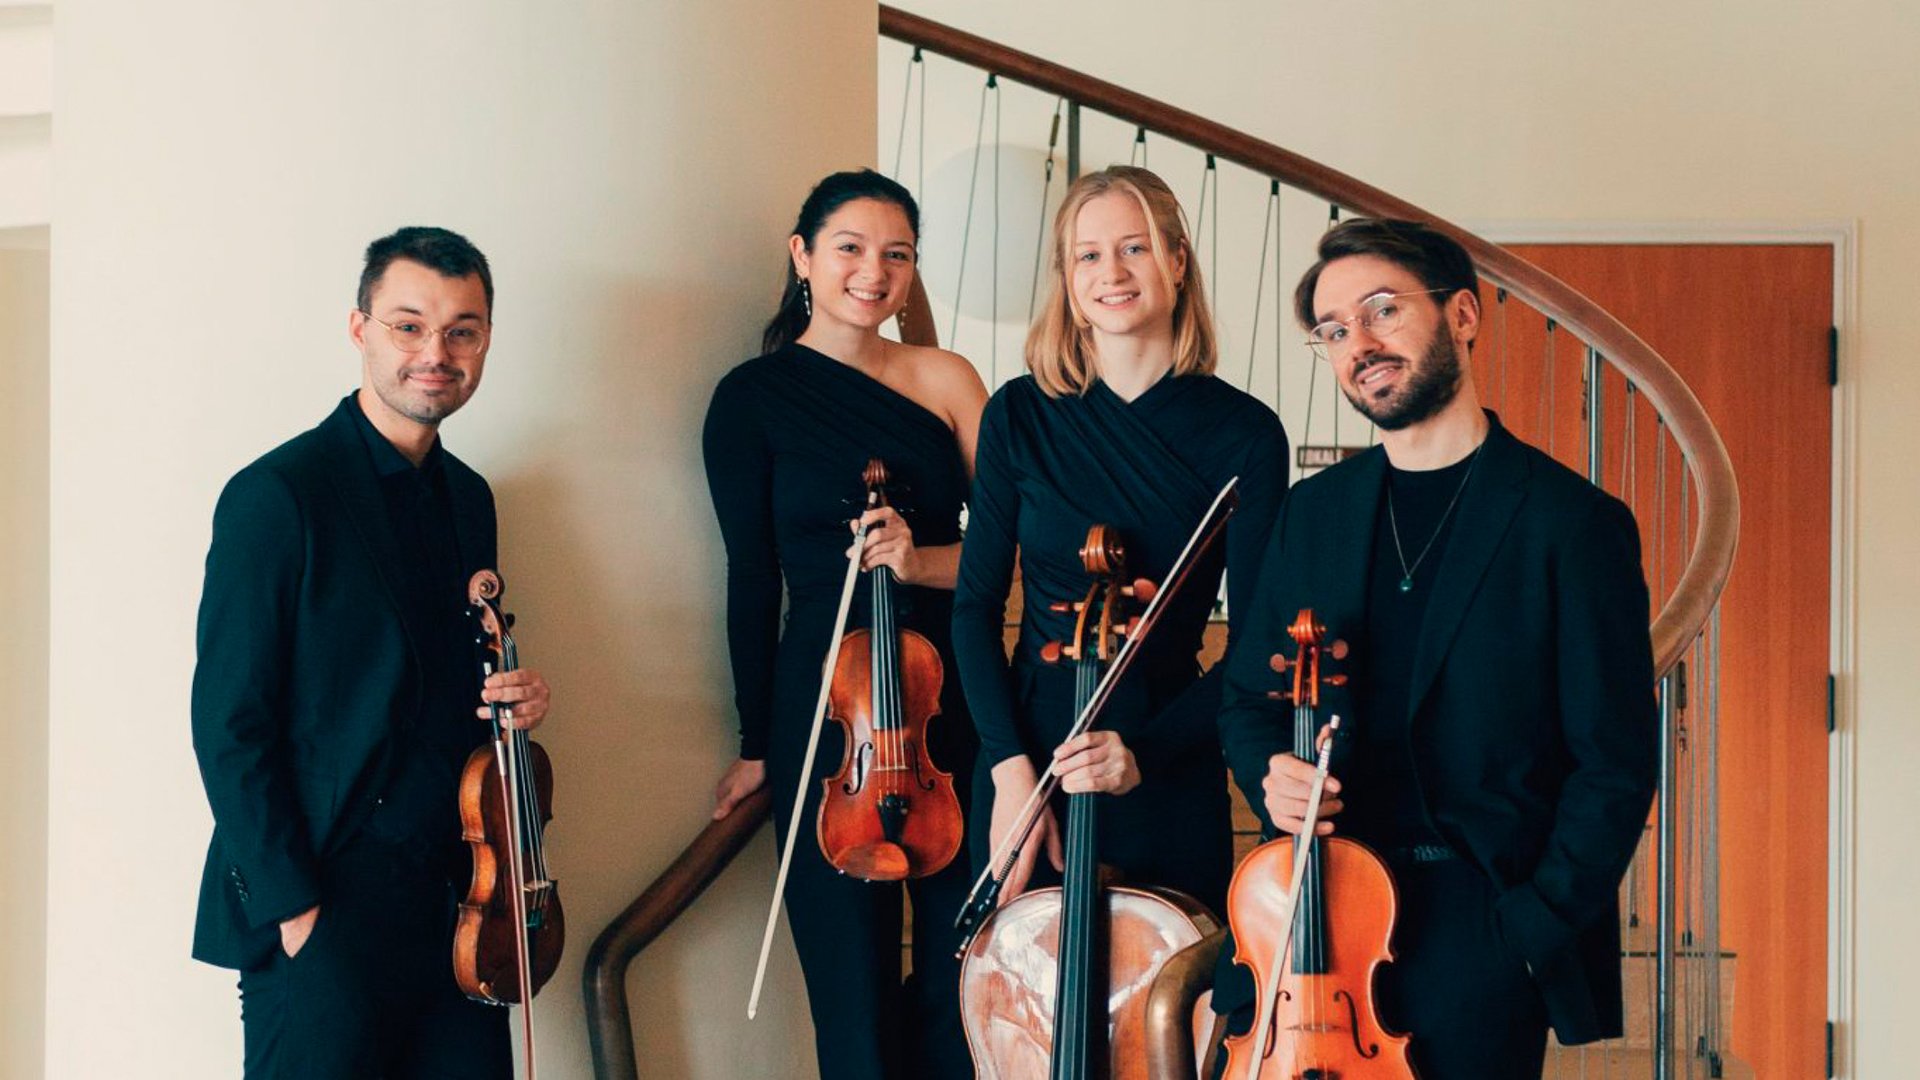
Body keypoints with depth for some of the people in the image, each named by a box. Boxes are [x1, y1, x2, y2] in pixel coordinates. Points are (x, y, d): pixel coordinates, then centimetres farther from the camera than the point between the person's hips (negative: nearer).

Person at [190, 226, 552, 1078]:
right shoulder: (276, 496, -10)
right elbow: (228, 725, -12)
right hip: (323, 919, -7)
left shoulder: (469, 498, 12)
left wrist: (512, 697, 1)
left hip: (455, 904, 7)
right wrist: (293, 907, -15)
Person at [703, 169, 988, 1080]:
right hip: (826, 707, -2)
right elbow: (754, 578, 3)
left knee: (959, 972, 5)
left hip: (956, 704, 3)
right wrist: (758, 743, 7)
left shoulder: (945, 378, 7)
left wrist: (921, 560, -18)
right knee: (856, 987, 3)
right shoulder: (754, 398, 1)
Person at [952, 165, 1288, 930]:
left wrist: (1145, 751, -20)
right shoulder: (1021, 415, -1)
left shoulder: (1244, 434, -6)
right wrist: (1010, 766, -10)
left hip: (1169, 775, -1)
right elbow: (976, 604, 0)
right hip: (1030, 758, 1)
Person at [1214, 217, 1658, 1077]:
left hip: (1479, 927, -4)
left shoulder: (1570, 522, -6)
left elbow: (1615, 765, -6)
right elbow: (1249, 696, 18)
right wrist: (1272, 777, -3)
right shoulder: (1313, 513, 10)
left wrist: (1530, 931, -12)